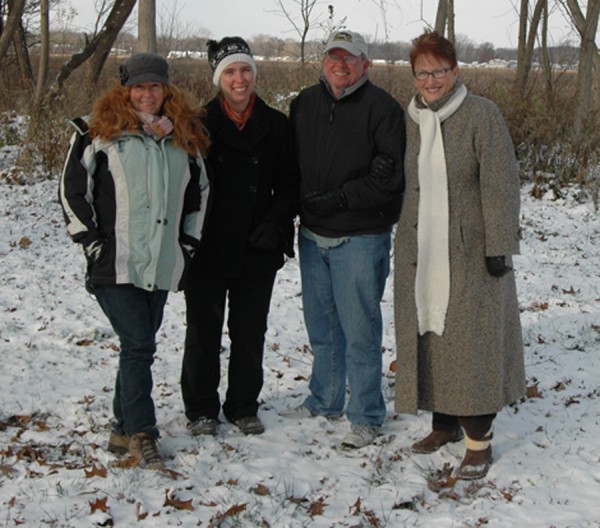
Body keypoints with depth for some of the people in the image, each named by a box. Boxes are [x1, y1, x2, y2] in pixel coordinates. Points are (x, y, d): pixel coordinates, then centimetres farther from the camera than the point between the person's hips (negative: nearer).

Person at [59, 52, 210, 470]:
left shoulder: (184, 136, 13)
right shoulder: (99, 131, -1)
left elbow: (199, 191, 22)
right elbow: (73, 190, -1)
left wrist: (188, 241, 14)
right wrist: (93, 242, -6)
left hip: (163, 266, 5)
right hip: (116, 264, -5)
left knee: (140, 345, 11)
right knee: (138, 345, -10)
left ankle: (124, 429, 22)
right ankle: (141, 435, -2)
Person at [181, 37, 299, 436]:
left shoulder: (276, 125, 4)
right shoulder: (200, 123, -2)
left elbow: (289, 184, 7)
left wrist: (275, 224, -7)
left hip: (257, 250, 2)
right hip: (208, 249, -1)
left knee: (250, 331, 10)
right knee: (204, 330, 7)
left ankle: (244, 407, 24)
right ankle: (201, 409, 20)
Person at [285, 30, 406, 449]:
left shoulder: (382, 108, -9)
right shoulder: (304, 104, 10)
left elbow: (390, 175, -15)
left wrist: (338, 199, -18)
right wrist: (302, 204, -1)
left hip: (360, 238, -6)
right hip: (312, 235, 6)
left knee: (359, 331, -1)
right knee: (321, 326, 17)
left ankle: (366, 417, 12)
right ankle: (325, 401, 34)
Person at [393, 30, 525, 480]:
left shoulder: (482, 115, -8)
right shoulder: (410, 121, 9)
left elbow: (500, 186, -12)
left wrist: (499, 246, -15)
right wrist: (405, 242, 14)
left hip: (469, 253, -5)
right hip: (419, 253, 6)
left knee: (471, 340, -3)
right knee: (428, 334, 10)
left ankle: (478, 439, 6)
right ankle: (445, 424, 25)